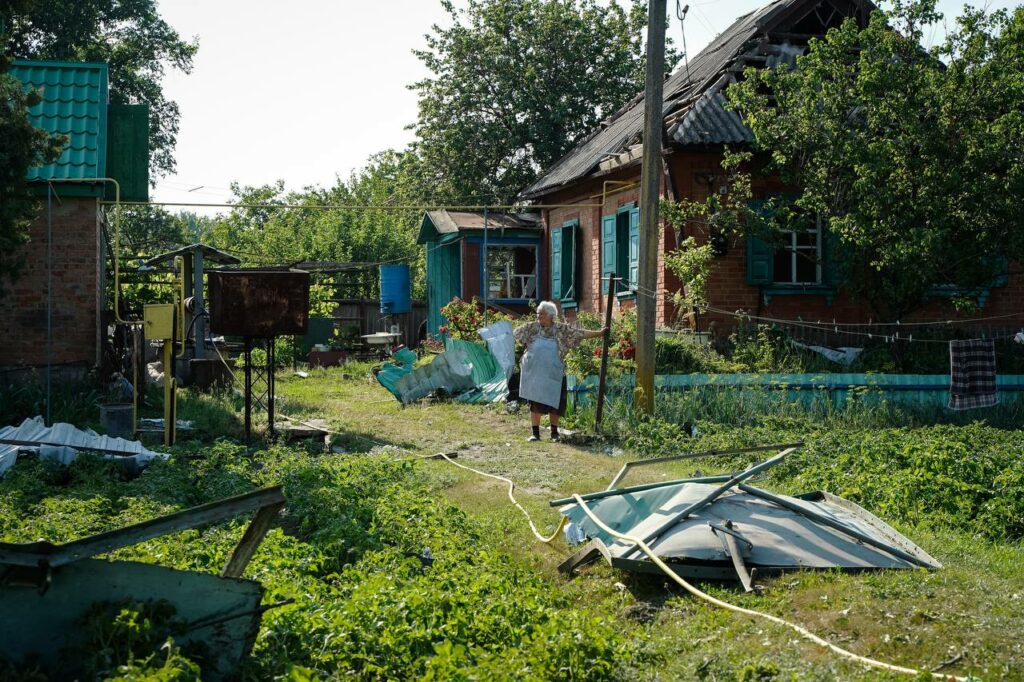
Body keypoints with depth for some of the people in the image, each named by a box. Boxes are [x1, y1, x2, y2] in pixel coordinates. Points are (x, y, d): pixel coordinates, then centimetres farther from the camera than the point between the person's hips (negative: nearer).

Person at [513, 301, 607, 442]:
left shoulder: (561, 329, -2)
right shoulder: (531, 327, 0)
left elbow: (580, 333, -3)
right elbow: (513, 334, 10)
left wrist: (599, 333, -5)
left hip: (554, 375, 0)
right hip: (534, 375, 0)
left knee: (554, 404, 7)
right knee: (535, 403, 2)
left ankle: (554, 432, 23)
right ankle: (535, 433, 11)